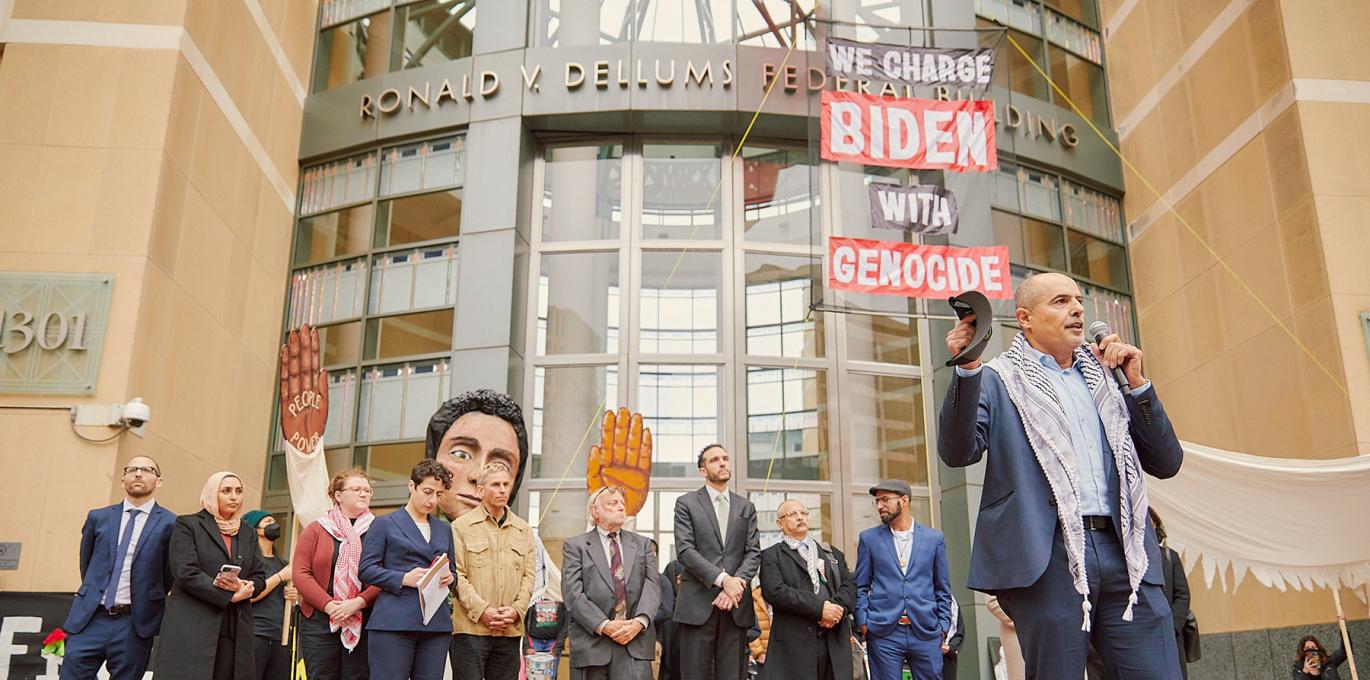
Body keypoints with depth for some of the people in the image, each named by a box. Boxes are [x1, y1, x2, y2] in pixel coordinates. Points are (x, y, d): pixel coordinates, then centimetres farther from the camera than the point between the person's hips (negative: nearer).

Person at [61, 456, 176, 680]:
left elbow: (169, 574, 5)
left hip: (134, 624, -3)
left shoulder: (169, 523, -3)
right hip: (90, 619, 3)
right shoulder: (98, 518, 9)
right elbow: (85, 563, 21)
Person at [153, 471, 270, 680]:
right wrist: (229, 596, -11)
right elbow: (186, 573, -9)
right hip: (191, 629, -4)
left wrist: (244, 587, -8)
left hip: (234, 632, 5)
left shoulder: (248, 535, 19)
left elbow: (259, 578, 15)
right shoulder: (188, 525, 3)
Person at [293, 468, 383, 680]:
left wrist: (359, 603, -16)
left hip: (363, 623, 0)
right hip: (319, 622, 0)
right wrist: (328, 605, -12)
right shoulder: (316, 529, 9)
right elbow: (301, 573, 0)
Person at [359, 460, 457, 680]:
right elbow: (366, 569, -1)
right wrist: (403, 579, -14)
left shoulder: (444, 529, 20)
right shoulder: (384, 524, 6)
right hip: (394, 622, -4)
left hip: (437, 624, 4)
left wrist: (449, 578, -1)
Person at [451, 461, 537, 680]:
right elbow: (458, 575, -4)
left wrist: (516, 610, -6)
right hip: (471, 628, -3)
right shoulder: (461, 526, 2)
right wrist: (482, 610, -13)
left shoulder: (523, 530, 14)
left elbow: (528, 576, 10)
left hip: (510, 629, 4)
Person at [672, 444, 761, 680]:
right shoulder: (686, 503, 6)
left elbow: (754, 552, 8)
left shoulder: (746, 507, 17)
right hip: (698, 604, -3)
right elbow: (684, 550, -5)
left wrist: (736, 583, -11)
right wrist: (723, 579, -15)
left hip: (736, 605, 3)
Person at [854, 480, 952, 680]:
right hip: (883, 633, 0)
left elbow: (942, 588, 12)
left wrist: (943, 625, 4)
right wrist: (863, 622, -2)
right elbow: (861, 586, 8)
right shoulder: (869, 538, 7)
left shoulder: (934, 538, 8)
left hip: (926, 632, 1)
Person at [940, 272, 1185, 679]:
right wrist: (968, 370, -18)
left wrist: (1137, 384, 7)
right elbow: (957, 452, -8)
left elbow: (1166, 463, 17)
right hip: (1046, 555, -4)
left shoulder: (1104, 380, 21)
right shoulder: (999, 380, 8)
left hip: (1123, 552, 4)